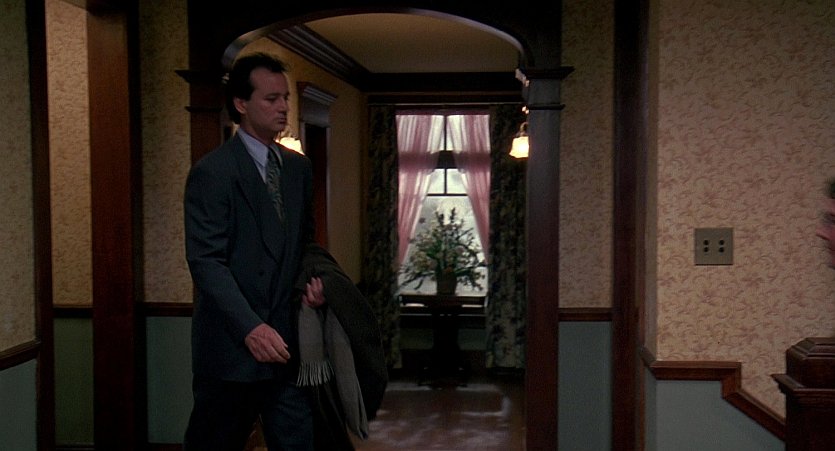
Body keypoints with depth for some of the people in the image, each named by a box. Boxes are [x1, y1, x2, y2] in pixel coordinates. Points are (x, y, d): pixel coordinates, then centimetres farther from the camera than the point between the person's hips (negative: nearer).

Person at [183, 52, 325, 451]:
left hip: (285, 342, 6)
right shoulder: (212, 172, -10)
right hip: (232, 344, -5)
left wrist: (313, 279, 1)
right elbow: (206, 261, -17)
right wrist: (251, 328, -27)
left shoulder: (299, 168, 11)